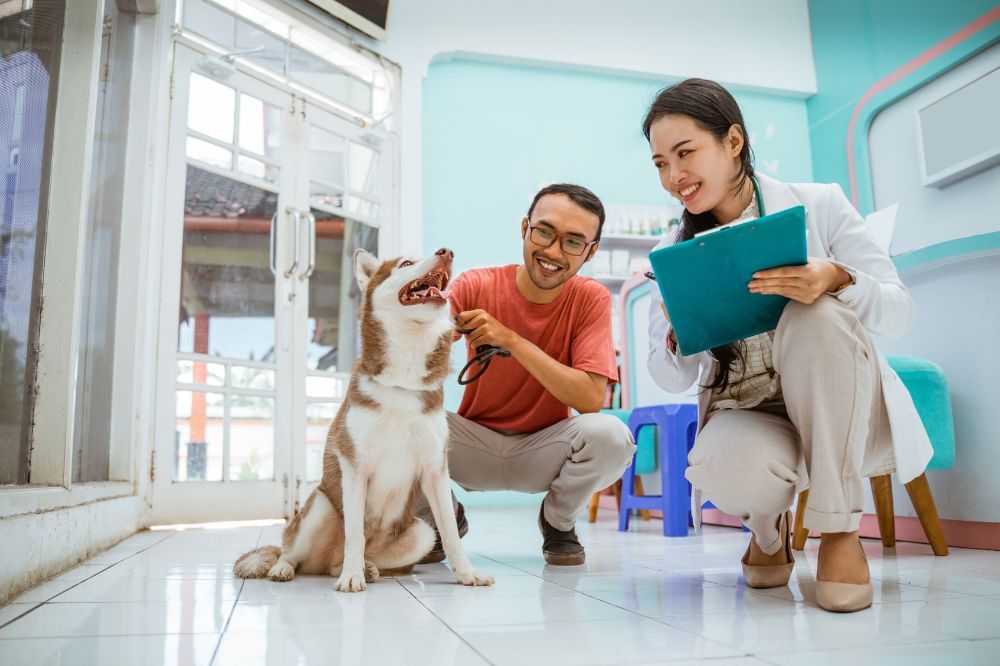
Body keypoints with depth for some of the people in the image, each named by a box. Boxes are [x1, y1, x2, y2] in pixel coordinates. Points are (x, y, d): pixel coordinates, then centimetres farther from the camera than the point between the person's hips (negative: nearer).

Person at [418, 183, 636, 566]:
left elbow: (592, 399, -23)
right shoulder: (476, 286, -12)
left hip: (543, 450, 0)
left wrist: (511, 340, -30)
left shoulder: (591, 300, -11)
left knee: (610, 435, -30)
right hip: (474, 444, 0)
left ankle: (558, 522, 4)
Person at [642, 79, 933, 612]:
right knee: (723, 465, -35)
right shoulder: (672, 252, 1)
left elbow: (900, 313, -8)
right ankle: (768, 528, 6)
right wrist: (676, 335, -21)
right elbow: (673, 380, 3)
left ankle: (839, 530, -17)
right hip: (745, 416, 1)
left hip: (841, 416, 0)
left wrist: (836, 280, -29)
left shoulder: (819, 205, -4)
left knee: (820, 316, -31)